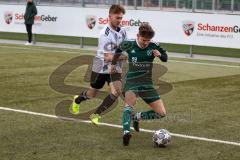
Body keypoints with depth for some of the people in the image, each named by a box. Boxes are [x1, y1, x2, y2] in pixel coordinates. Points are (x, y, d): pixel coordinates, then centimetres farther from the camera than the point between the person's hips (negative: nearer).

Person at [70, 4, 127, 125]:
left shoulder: (122, 31, -4)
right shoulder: (105, 34, -25)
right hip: (101, 68, -5)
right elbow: (108, 57, -27)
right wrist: (125, 56, -31)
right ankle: (77, 100, 50)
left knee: (116, 91, -18)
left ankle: (96, 114, 0)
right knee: (92, 94, 13)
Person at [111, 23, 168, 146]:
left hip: (147, 84, 3)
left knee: (162, 113, -3)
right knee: (129, 104, -35)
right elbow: (118, 50, 17)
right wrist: (113, 63, 27)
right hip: (131, 82, -3)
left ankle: (137, 117, 19)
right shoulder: (129, 45, -6)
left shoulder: (154, 46, -5)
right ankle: (126, 132, -49)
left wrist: (160, 54, -13)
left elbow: (165, 58, 10)